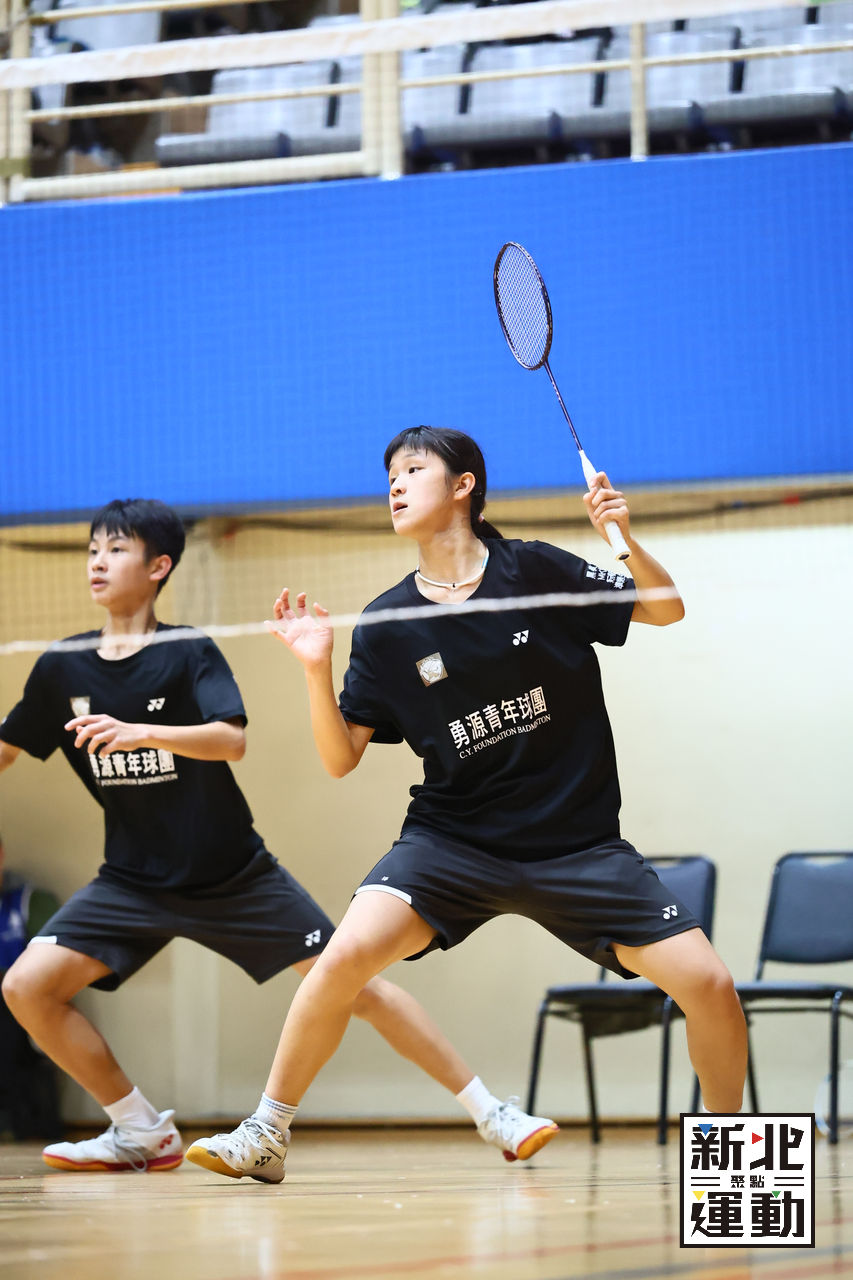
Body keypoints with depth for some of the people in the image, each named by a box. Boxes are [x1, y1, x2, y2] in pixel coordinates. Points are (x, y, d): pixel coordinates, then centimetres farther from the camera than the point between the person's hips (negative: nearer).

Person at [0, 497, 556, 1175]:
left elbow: (231, 739, -27)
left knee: (357, 985, -8)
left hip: (233, 876, -3)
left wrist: (140, 732, -41)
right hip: (134, 882, 3)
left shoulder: (190, 653, -10)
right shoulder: (62, 668, 0)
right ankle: (141, 1130, 1)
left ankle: (491, 1113, 3)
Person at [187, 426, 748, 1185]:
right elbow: (341, 759, 1)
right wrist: (317, 669, -15)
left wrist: (623, 537, -15)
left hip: (577, 842, -1)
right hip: (452, 838, 1)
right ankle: (264, 1134, -6)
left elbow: (666, 608, 4)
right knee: (346, 955, -23)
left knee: (707, 985, -13)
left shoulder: (535, 572, -4)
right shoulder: (386, 626, 0)